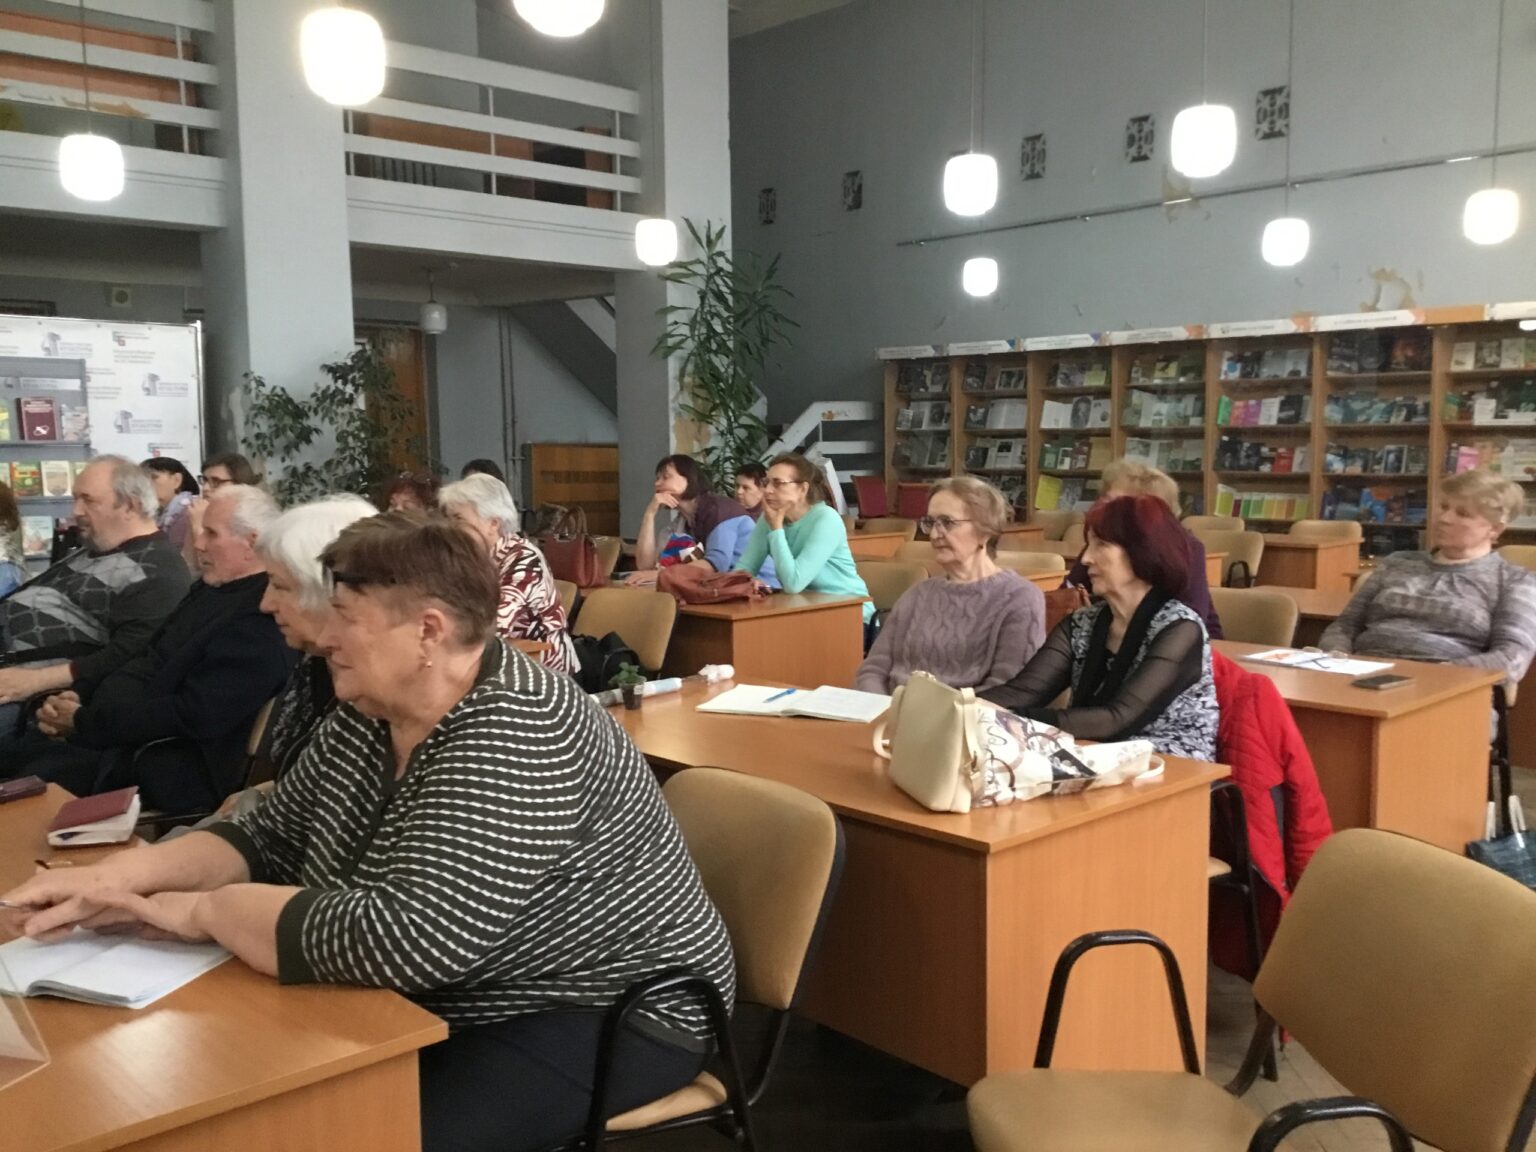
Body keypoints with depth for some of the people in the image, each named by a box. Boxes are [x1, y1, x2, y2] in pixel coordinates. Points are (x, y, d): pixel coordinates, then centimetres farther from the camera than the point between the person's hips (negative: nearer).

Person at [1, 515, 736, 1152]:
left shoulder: (515, 741, -30)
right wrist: (119, 876, -9)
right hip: (456, 1007, 8)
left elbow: (402, 942, -37)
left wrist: (209, 911, -23)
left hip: (600, 1016, -8)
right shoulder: (368, 715, 1)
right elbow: (269, 838, 8)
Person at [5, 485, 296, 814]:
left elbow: (192, 718, -24)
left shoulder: (262, 618, -20)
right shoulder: (210, 588, 13)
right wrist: (79, 700, 0)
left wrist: (83, 722, -17)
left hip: (167, 766, -10)